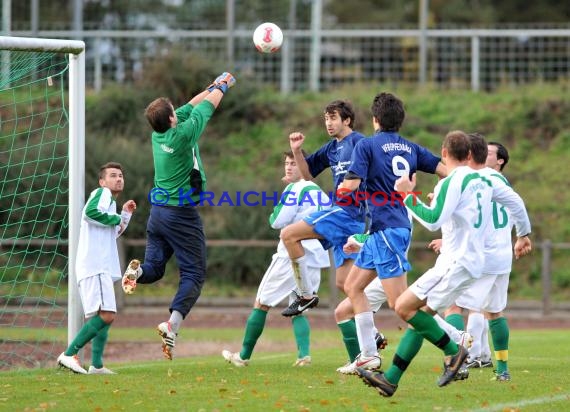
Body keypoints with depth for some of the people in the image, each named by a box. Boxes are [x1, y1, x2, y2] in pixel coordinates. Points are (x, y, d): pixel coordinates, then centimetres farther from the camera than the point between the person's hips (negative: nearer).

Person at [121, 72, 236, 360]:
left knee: (153, 268, 15)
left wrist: (212, 88, 30)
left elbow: (190, 107, 18)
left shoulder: (158, 134, 3)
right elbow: (205, 108, 0)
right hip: (182, 214, -6)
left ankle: (137, 271, -20)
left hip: (158, 212, 7)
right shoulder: (183, 134, -16)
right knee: (194, 274, -1)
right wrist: (221, 87, 20)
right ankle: (173, 324, -19)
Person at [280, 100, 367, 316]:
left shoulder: (358, 142, -7)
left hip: (349, 211, -9)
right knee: (344, 283, 6)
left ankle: (306, 295, -7)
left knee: (289, 234, -12)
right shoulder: (331, 148, 19)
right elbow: (308, 173, 26)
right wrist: (297, 151, 12)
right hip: (342, 212, 9)